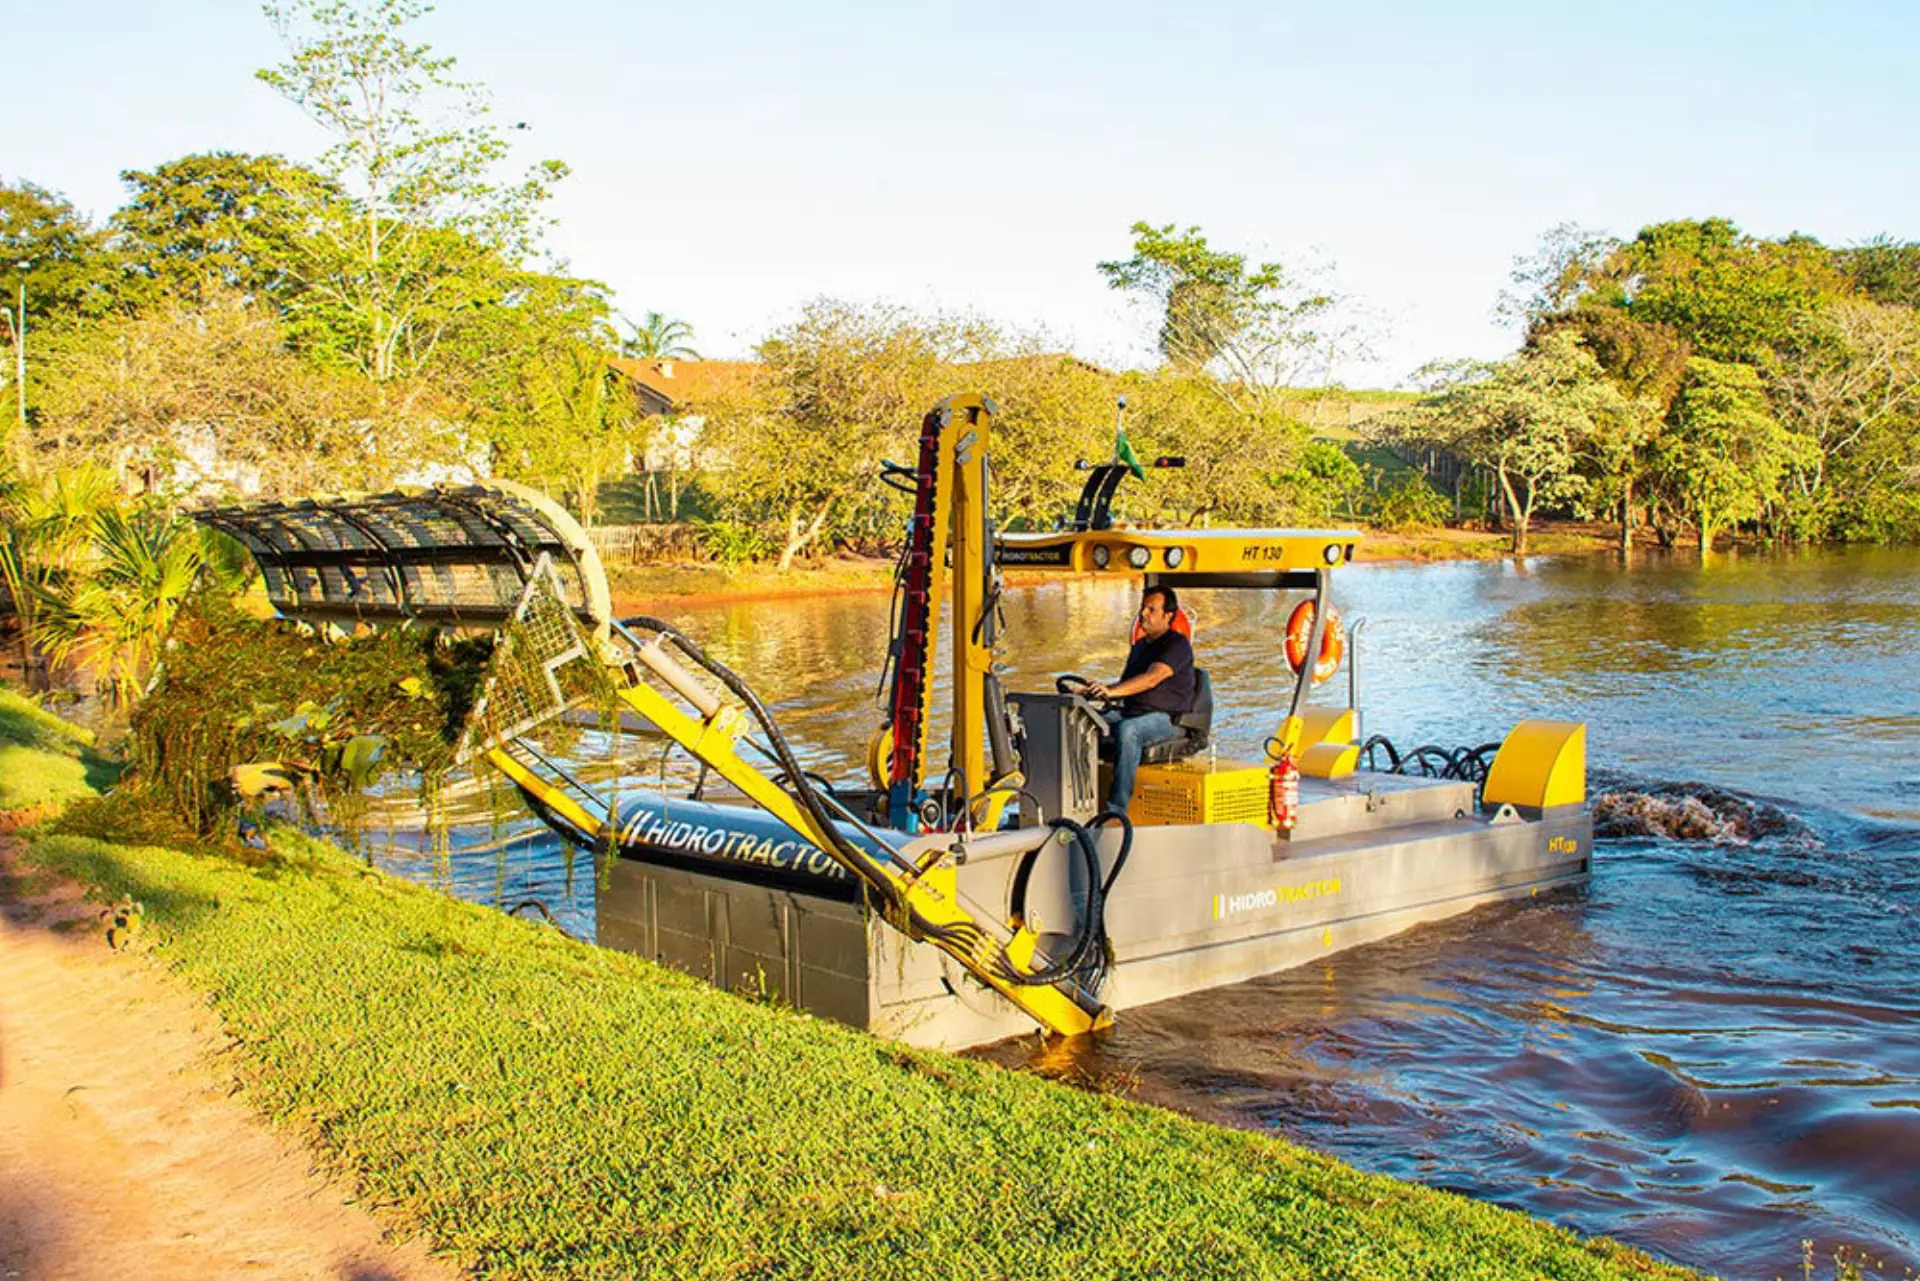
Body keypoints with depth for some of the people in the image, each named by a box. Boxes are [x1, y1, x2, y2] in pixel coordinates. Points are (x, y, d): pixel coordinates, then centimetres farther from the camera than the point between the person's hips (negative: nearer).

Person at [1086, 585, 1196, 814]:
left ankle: (1117, 808, -38)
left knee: (1127, 729, -38)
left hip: (1167, 717, -8)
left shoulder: (1178, 644, -6)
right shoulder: (1139, 646, 23)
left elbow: (1152, 678, -22)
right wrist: (1096, 690, 5)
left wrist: (1111, 691, -35)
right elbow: (1125, 684, 26)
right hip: (1130, 713, 8)